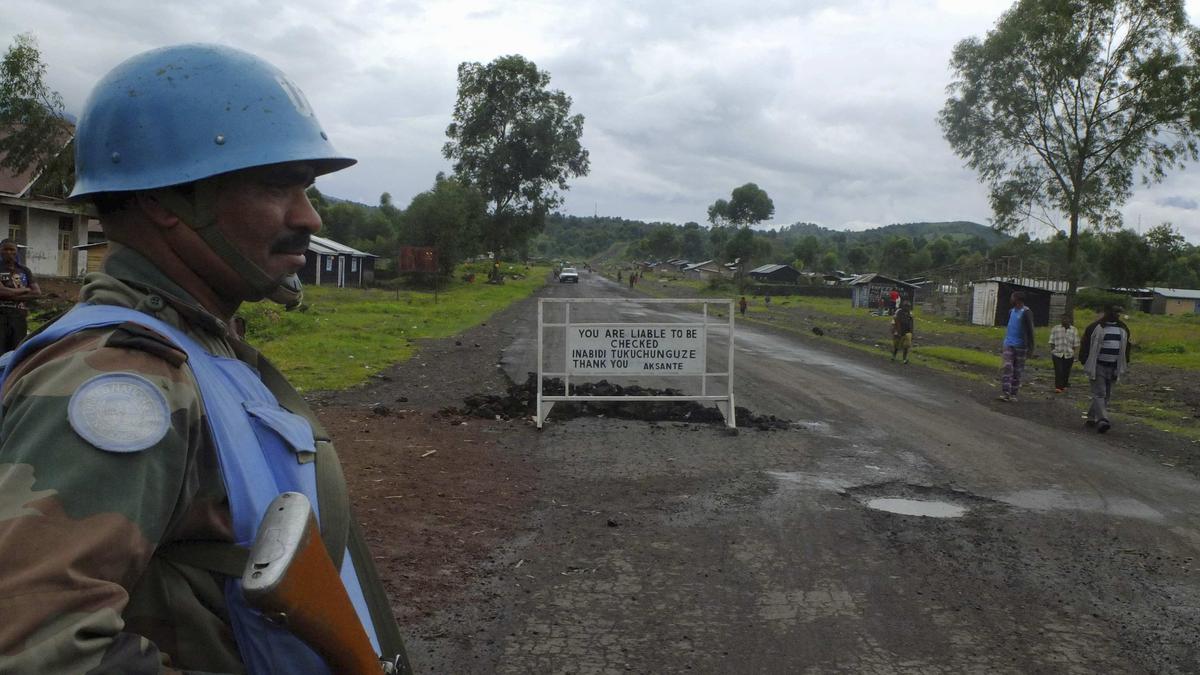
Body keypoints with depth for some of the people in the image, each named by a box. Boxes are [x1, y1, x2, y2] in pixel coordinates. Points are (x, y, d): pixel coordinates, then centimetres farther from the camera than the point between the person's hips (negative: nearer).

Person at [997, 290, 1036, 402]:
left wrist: (1030, 349, -13)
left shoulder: (1026, 312, -10)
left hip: (1020, 347, -5)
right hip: (1009, 345, 5)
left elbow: (1030, 331, -11)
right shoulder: (1011, 311, 12)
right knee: (1006, 367, -10)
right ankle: (1005, 393, -15)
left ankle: (1013, 394, 12)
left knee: (1017, 371, 3)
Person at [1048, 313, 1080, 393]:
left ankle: (1064, 385, 22)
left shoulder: (1074, 331, 6)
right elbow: (1052, 342, 6)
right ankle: (1058, 387, -10)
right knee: (1058, 371, -10)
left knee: (1066, 371, 7)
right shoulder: (1055, 329, 5)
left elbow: (1076, 345, 6)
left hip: (1069, 355, 1)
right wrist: (1051, 353, 1)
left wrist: (1075, 355, 2)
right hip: (1057, 354, -1)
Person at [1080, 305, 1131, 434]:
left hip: (1113, 367, 6)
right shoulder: (1095, 327, -8)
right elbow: (1086, 345, -5)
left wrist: (1125, 365, 14)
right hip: (1097, 366, -6)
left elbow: (1126, 347, 19)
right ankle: (1102, 420, -18)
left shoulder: (1123, 329, 11)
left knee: (1107, 396, 10)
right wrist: (1085, 362, -9)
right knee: (1099, 393, -12)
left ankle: (1091, 418, 20)